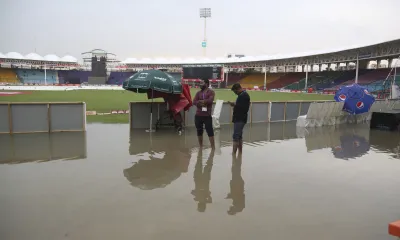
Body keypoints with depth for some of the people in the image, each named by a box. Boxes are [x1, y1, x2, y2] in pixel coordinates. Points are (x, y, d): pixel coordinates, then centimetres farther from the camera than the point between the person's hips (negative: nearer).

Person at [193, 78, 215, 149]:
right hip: (198, 115, 5)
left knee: (210, 131, -4)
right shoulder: (198, 93, 10)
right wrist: (204, 102, -18)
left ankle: (213, 147, 1)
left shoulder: (211, 92, -2)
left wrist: (200, 101, -9)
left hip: (207, 116, -4)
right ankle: (200, 146, 23)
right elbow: (194, 102, -4)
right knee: (199, 131, 11)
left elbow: (210, 100, -21)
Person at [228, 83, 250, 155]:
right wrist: (235, 105, 8)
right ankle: (240, 152, 20)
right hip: (239, 118, 11)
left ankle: (234, 153, -12)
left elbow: (244, 107, -23)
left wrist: (235, 104, -18)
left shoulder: (244, 95, -14)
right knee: (239, 136, 14)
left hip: (240, 119, -11)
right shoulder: (242, 95, 17)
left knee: (236, 136, -12)